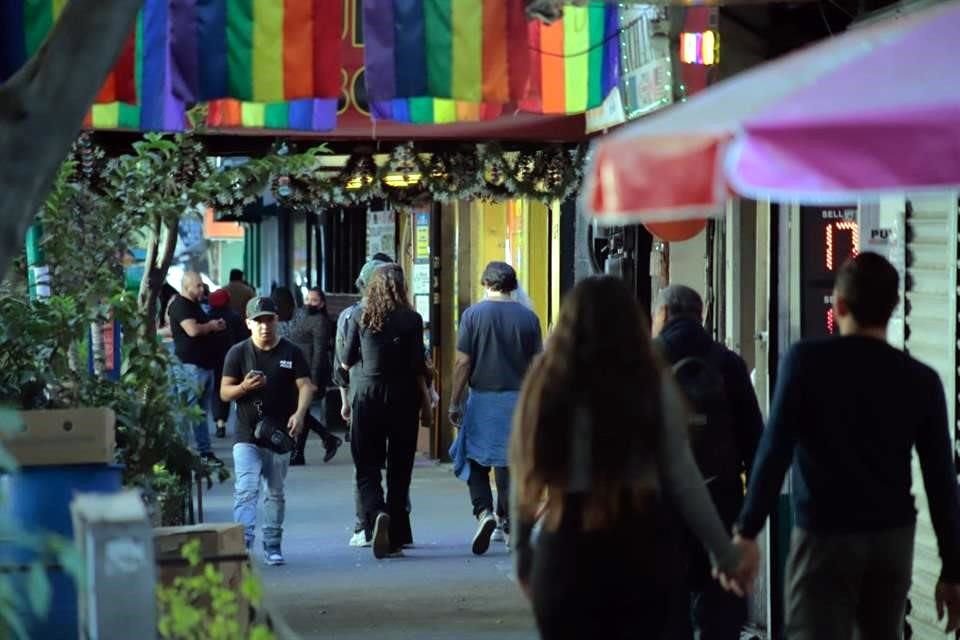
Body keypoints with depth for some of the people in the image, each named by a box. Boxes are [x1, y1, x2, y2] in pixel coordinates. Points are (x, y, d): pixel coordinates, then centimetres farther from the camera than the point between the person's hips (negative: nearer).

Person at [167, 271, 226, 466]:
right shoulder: (180, 305, -12)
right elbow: (192, 330, -24)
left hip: (204, 364, 10)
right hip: (190, 365, -10)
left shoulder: (195, 305, 19)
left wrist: (215, 326, 7)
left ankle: (205, 451, 17)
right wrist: (212, 326, -7)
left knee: (202, 412, 13)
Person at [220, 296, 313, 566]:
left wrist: (299, 413, -22)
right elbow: (224, 392, 2)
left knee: (275, 493, 11)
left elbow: (305, 385, -3)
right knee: (246, 490, -15)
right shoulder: (238, 353, 2)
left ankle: (272, 546, 20)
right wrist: (244, 387, -20)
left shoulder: (291, 352, 4)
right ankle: (242, 541, -22)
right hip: (247, 436, -1)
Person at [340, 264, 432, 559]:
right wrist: (426, 402, 3)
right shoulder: (411, 319, -4)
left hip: (366, 395, 0)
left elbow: (346, 362, 7)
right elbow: (418, 366, -5)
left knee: (367, 467, 4)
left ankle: (376, 513, -25)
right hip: (403, 398, 0)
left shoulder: (359, 318, -1)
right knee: (399, 468, 9)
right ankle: (396, 537, 11)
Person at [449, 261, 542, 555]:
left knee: (474, 459, 7)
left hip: (483, 398, -2)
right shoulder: (528, 317, 2)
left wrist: (454, 403, 0)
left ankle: (484, 511, -13)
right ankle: (506, 522, 16)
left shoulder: (473, 314, -5)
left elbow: (462, 362, -6)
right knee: (510, 461, 11)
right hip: (517, 399, 2)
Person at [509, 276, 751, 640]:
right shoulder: (652, 386, -4)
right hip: (642, 545, 0)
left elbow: (527, 475, 5)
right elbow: (682, 478, -4)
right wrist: (726, 554, 4)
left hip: (566, 546, 1)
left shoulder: (546, 382, 0)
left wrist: (522, 553, 15)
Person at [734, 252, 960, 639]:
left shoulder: (806, 361, -7)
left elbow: (775, 451, -13)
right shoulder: (921, 380, 1)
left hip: (825, 536, -4)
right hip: (893, 538, 4)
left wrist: (747, 531, -8)